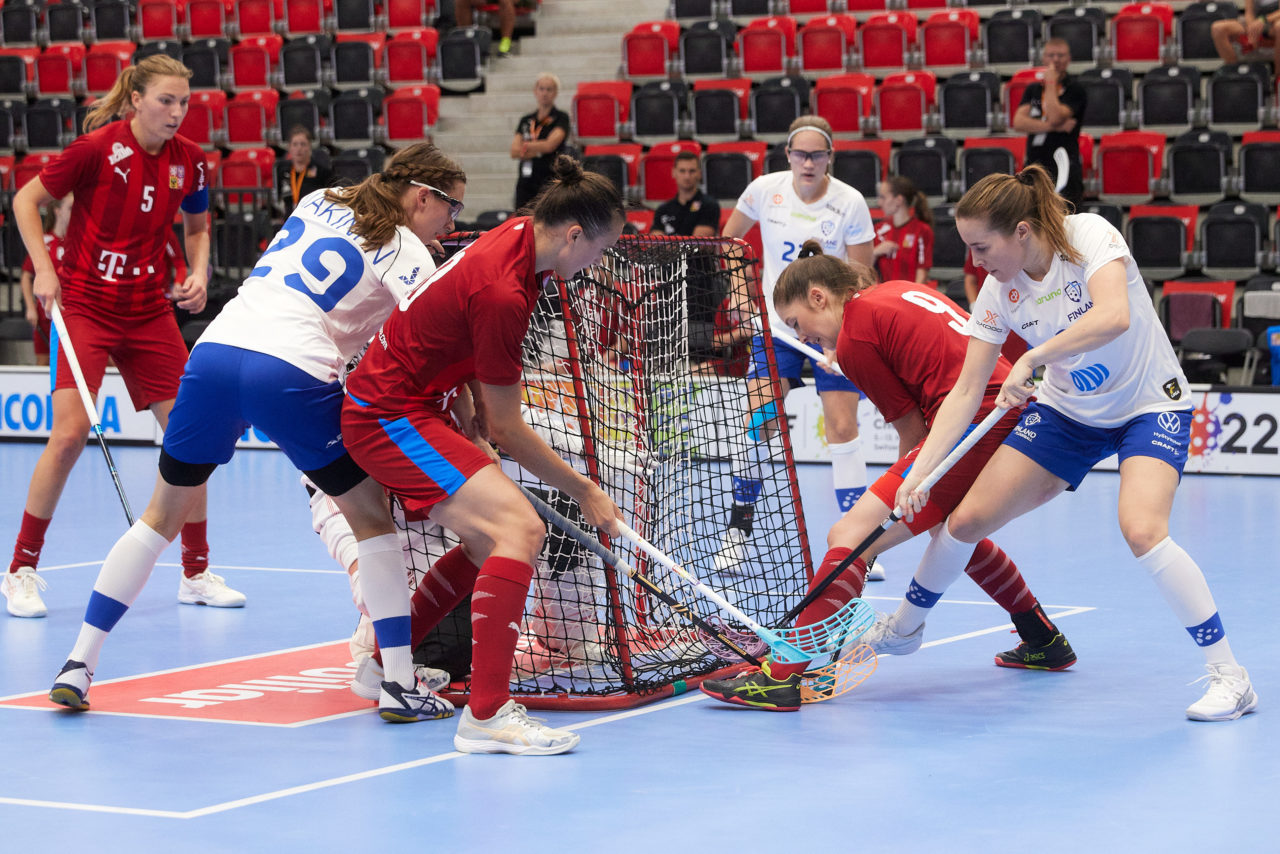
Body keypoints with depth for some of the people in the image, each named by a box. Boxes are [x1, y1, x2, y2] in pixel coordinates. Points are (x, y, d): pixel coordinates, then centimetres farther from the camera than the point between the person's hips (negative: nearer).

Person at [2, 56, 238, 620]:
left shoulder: (188, 161, -1)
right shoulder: (96, 148, -14)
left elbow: (197, 227, 17)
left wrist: (198, 275, -1)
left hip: (149, 310, 5)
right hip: (85, 303, -5)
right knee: (70, 433, -17)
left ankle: (196, 572, 15)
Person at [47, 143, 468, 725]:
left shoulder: (320, 202, 23)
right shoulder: (411, 259, 6)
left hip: (216, 349, 5)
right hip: (292, 372, -5)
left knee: (162, 515, 19)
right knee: (372, 518, 11)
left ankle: (78, 665, 16)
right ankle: (400, 685, 7)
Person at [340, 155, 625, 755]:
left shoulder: (518, 235, 1)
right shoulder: (503, 293, -27)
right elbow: (505, 428, -17)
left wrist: (472, 398, 9)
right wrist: (583, 491, -9)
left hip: (419, 405, 10)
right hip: (389, 418, -10)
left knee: (491, 541, 15)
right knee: (520, 528, -23)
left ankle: (387, 659, 30)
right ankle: (486, 715, -28)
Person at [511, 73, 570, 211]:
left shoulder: (560, 118, 1)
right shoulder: (526, 120, 15)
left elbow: (550, 144, -13)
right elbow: (514, 152, 3)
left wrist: (526, 145, 2)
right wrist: (540, 150, -8)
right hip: (526, 181, 5)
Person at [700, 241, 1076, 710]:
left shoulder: (854, 339, -4)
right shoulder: (901, 291, 21)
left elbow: (913, 432, -2)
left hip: (975, 430, -9)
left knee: (849, 538, -11)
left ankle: (779, 676, -19)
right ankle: (1045, 642, 48)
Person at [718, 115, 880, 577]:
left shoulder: (850, 203, -12)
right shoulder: (765, 189, -6)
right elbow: (729, 237, 12)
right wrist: (740, 287, 4)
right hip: (777, 324, 1)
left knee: (842, 428, -7)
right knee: (758, 421, -11)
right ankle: (738, 529, 4)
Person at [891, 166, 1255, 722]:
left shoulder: (1089, 236, -24)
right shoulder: (999, 293, -10)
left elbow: (1114, 316, -42)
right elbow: (967, 391, -9)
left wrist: (1032, 358, -44)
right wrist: (920, 472, -19)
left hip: (1150, 407, -5)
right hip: (1067, 411, 5)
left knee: (1141, 529, -30)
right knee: (966, 519, -1)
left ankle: (1229, 678, -20)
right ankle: (903, 626, 27)